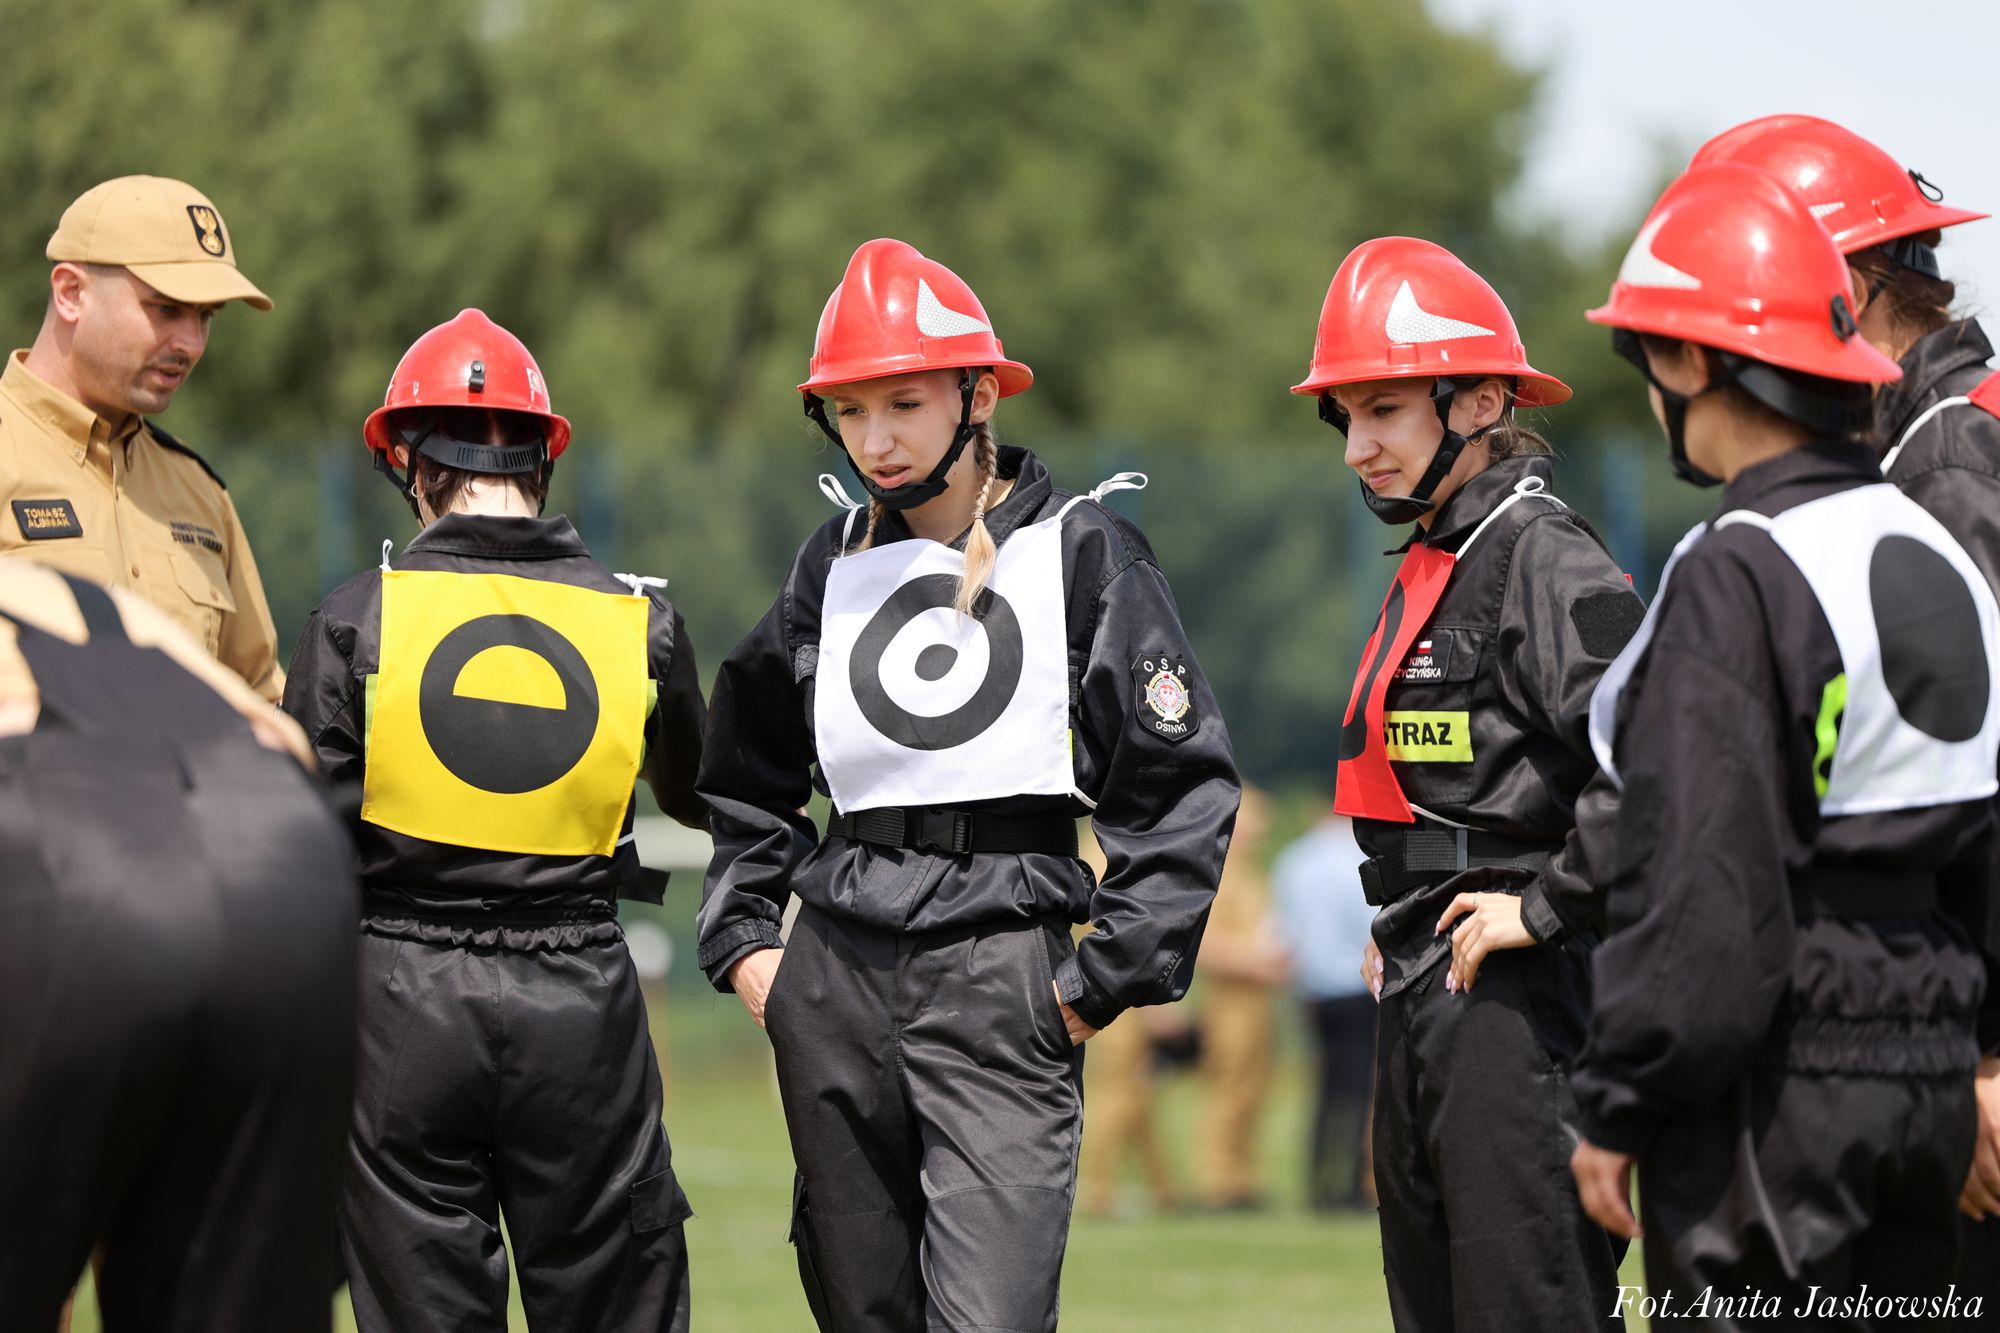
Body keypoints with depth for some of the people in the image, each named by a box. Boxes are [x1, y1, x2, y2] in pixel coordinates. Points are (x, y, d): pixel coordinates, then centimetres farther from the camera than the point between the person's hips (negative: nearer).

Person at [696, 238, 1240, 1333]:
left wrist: (1106, 977, -6)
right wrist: (741, 941, 15)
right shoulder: (836, 565, 13)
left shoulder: (1078, 552, -1)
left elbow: (1181, 783, -2)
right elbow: (748, 781, 26)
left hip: (1002, 984, -5)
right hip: (836, 987, 5)